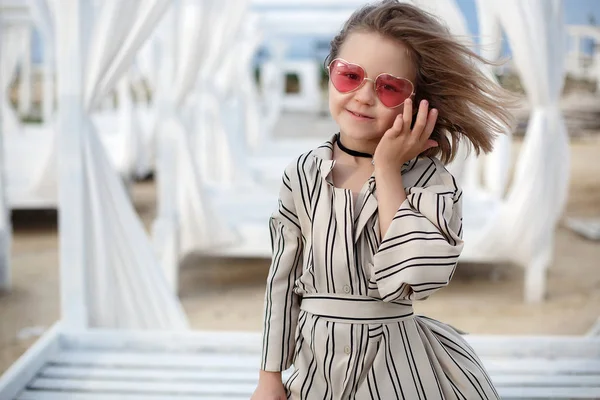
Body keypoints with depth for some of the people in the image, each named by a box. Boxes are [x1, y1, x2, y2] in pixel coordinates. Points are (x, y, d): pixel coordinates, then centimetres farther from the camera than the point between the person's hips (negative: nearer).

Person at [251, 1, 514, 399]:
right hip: (317, 362, 2)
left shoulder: (433, 182, -10)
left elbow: (413, 278, -24)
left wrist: (387, 170, -20)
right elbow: (281, 281, 2)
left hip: (395, 364, -1)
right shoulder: (303, 175, -4)